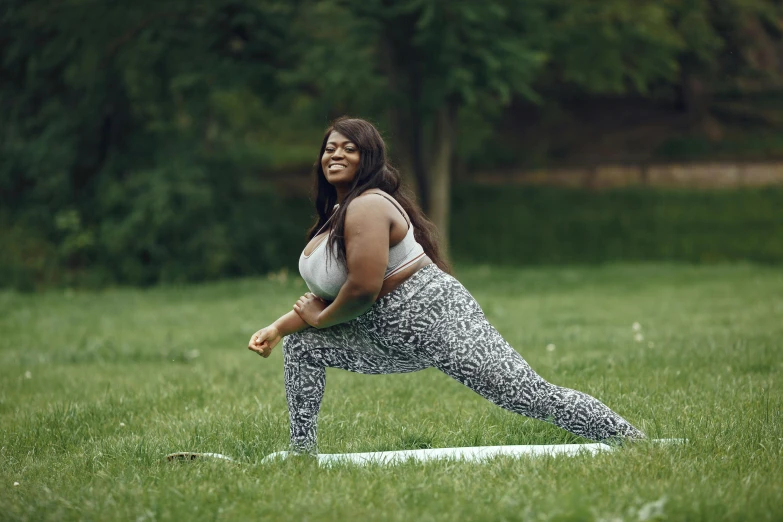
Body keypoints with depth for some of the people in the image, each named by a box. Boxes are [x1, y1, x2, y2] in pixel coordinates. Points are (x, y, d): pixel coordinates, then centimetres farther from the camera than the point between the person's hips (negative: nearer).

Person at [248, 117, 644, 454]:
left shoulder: (366, 207, -15)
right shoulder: (338, 212, 16)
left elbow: (363, 290, -24)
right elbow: (325, 296, 19)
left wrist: (321, 317, -6)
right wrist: (279, 328, 10)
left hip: (436, 318, -10)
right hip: (392, 338, 10)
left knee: (531, 395, -12)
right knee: (301, 345, 8)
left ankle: (633, 441, -5)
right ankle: (301, 452, 12)